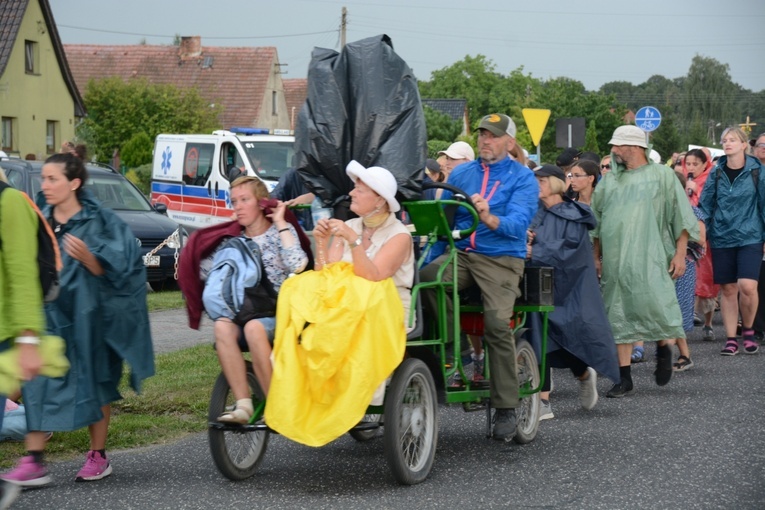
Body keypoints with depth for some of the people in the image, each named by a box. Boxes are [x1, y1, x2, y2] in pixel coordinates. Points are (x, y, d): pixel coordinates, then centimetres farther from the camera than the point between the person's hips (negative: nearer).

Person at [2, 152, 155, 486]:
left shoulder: (99, 223, -8)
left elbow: (109, 273, -10)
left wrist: (86, 258, -27)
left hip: (87, 317, -4)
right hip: (47, 314, 4)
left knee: (95, 383, 8)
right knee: (37, 382, -6)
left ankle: (98, 457, 22)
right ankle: (33, 462, -8)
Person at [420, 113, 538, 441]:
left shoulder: (522, 178, 3)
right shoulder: (461, 174, 17)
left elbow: (518, 223, -13)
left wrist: (489, 218, -31)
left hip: (501, 258, -3)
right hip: (461, 253, 3)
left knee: (497, 323, -23)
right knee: (425, 277, -30)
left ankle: (506, 409, -13)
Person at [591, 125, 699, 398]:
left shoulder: (661, 175, 3)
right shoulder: (609, 181, 16)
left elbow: (681, 216, 0)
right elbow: (596, 223, 21)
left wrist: (680, 253, -7)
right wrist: (596, 256, 16)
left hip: (650, 257, -4)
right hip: (615, 260, 4)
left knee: (655, 304, -17)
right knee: (620, 316, 1)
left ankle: (663, 347, 14)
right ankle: (624, 378, 6)